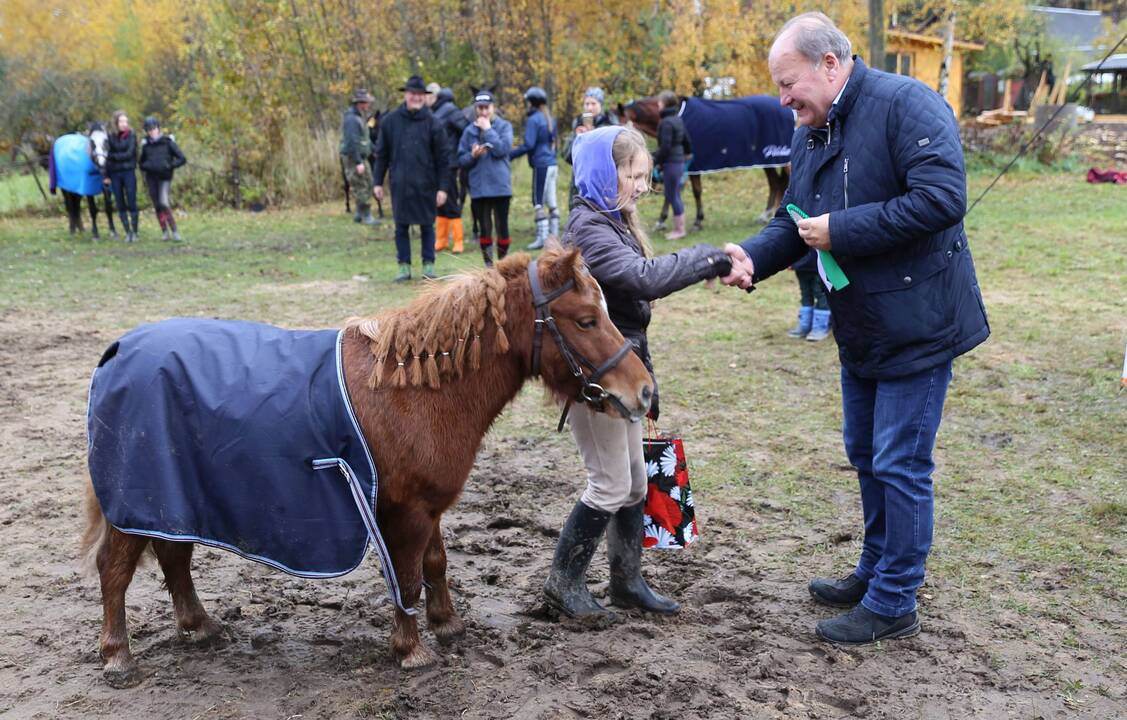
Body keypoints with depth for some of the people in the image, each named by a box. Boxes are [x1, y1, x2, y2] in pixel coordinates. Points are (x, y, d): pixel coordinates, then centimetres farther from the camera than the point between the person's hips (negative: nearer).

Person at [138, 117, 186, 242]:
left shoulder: (168, 142, -2)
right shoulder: (146, 145, 9)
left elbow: (182, 159, -2)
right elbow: (142, 163, 20)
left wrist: (169, 166, -16)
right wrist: (146, 166, -3)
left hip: (164, 178, -4)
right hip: (151, 178, 4)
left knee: (164, 203, -19)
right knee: (157, 206, 3)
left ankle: (175, 232, -15)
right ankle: (165, 232, 12)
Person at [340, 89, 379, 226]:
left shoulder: (360, 117, 15)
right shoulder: (351, 119, -18)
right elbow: (351, 142, -24)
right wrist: (358, 162, -26)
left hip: (361, 158, 10)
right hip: (353, 159, -10)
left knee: (367, 185, 14)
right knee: (361, 187, -7)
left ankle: (359, 214, 21)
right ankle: (366, 216, -5)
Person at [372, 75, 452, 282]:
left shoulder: (432, 123, -2)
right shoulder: (390, 120, 2)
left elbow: (443, 158, -1)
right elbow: (381, 154, 7)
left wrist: (443, 187, -5)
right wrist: (378, 182, 5)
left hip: (425, 185, -1)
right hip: (400, 185, 1)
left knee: (427, 226, 7)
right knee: (401, 226, 6)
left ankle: (429, 264, 18)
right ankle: (404, 265, 14)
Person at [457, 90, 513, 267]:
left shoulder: (504, 126, 3)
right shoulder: (469, 131, 8)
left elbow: (502, 149, -14)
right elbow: (461, 160, 7)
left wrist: (488, 129, -10)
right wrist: (472, 155, -13)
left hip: (500, 186, -2)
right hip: (478, 188, 2)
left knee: (502, 227, 2)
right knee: (484, 228, 4)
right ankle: (488, 265, 13)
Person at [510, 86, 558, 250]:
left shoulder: (533, 120, -9)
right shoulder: (550, 119, 15)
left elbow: (528, 145, -17)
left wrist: (510, 155, -11)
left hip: (541, 165, -8)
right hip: (552, 164, 8)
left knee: (538, 202, -6)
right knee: (551, 202, 10)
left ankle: (542, 237, -8)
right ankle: (554, 235, 12)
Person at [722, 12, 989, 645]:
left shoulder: (905, 104, -18)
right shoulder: (809, 135, 9)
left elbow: (941, 198, -28)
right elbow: (792, 223, 11)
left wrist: (840, 230, -24)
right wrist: (753, 257, -10)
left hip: (916, 326, -9)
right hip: (860, 331, 9)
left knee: (900, 466, -1)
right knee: (866, 455, 19)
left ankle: (894, 604, 14)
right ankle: (875, 572, 37)